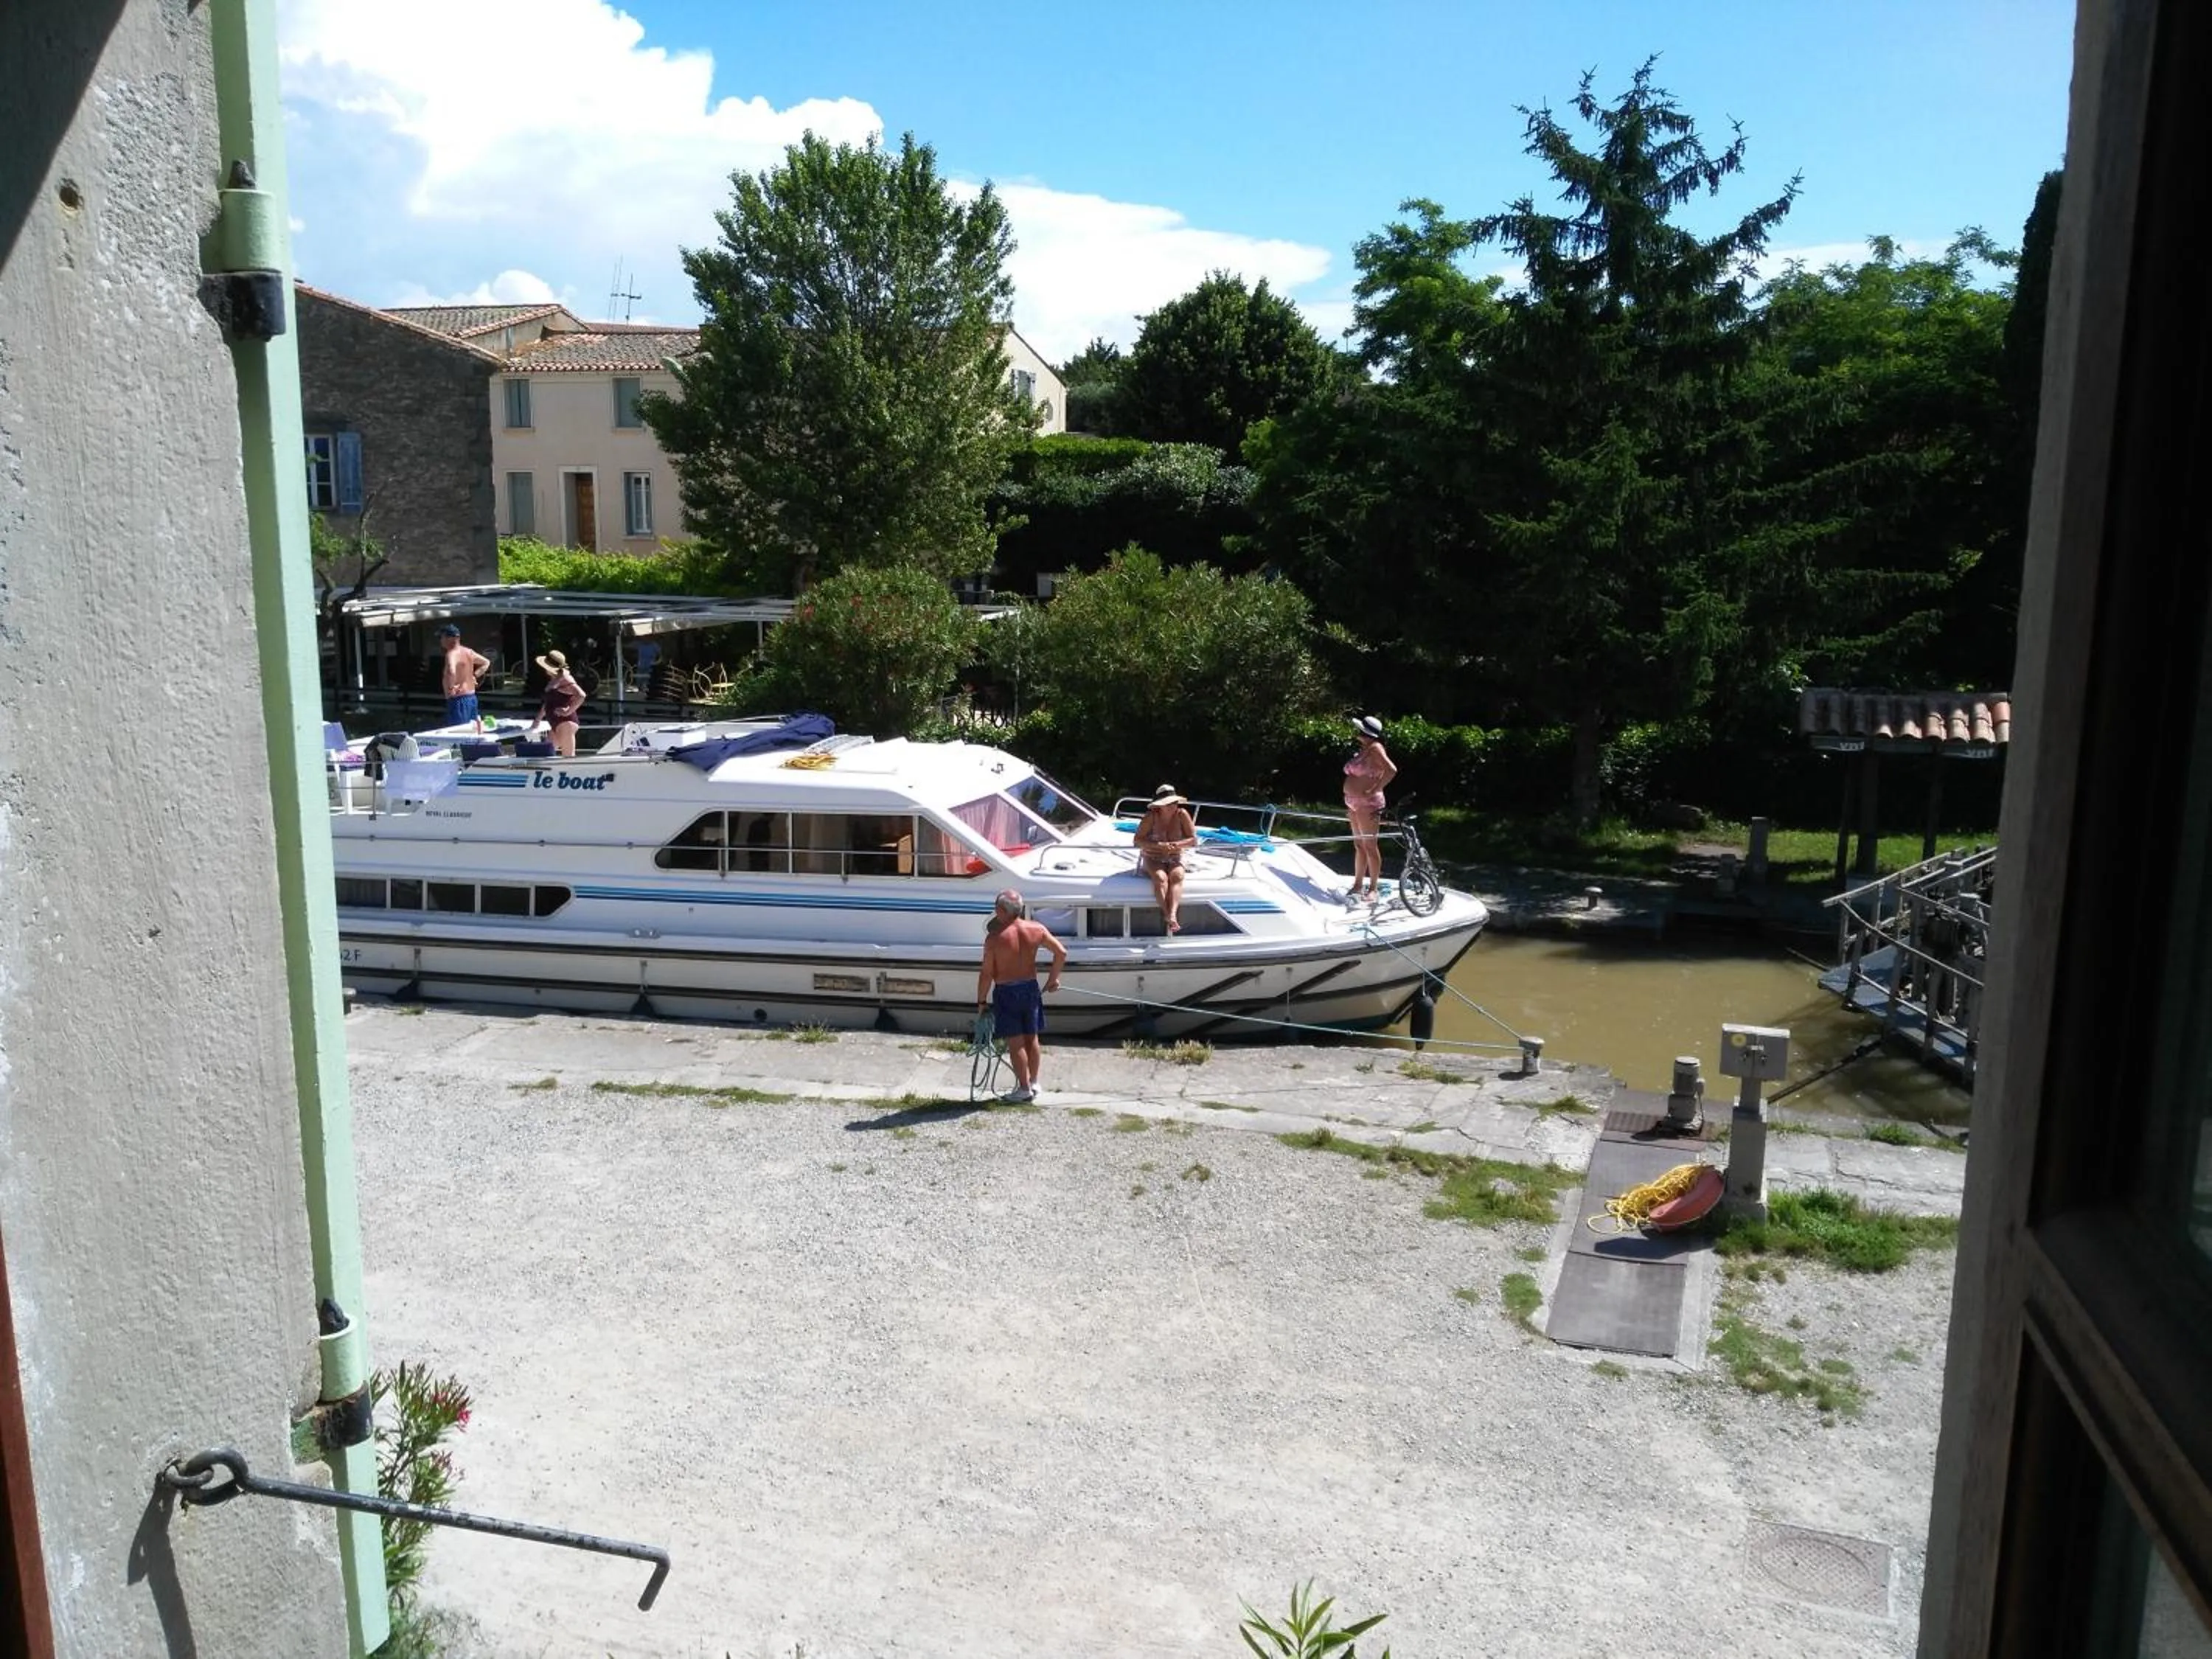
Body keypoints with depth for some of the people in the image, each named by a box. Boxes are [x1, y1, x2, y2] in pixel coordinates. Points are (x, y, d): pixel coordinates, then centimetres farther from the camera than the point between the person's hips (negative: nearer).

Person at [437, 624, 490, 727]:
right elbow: (486, 663, 25)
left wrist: (451, 688, -21)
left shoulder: (452, 654, -16)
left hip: (458, 700, -9)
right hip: (471, 697, 9)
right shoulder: (468, 652, 10)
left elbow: (451, 672, -36)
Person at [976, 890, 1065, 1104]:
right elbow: (1061, 952, 0)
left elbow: (987, 974, -14)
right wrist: (1054, 979, 13)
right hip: (1031, 989, 5)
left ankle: (1024, 1089, 7)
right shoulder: (1037, 929, -5)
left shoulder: (995, 937, -17)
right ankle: (1033, 1083, 26)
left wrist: (981, 1001, -3)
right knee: (1032, 1038, 15)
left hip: (1006, 992, -5)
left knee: (1015, 1042, 3)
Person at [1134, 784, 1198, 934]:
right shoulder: (1151, 817, -11)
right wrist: (1158, 845, -26)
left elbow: (1194, 840, -5)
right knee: (1161, 878, -32)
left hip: (1175, 860, 1)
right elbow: (1138, 840, -12)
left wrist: (1176, 845, -23)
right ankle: (1167, 915, -39)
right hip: (1153, 859, -1)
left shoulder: (1182, 814, -7)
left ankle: (1172, 915, -48)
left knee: (1177, 876, -31)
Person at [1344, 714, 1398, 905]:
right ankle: (1357, 886, 18)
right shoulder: (1363, 749, 15)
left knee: (1370, 846, -5)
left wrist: (1374, 791, -22)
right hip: (1354, 803, 10)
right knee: (1359, 845, 13)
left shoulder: (1375, 749, -12)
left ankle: (1374, 888, -1)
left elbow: (1391, 770, -25)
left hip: (1367, 803, -10)